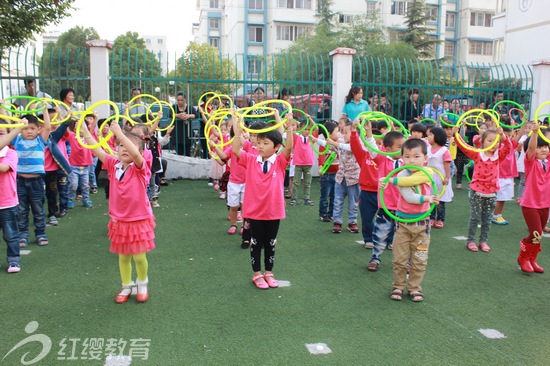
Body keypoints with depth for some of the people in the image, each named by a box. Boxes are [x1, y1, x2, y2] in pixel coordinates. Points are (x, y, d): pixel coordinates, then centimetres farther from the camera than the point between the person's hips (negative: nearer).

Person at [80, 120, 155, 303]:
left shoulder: (140, 168, -14)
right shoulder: (113, 165, -1)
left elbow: (135, 154, -35)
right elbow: (95, 148, -6)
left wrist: (119, 133, -40)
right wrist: (83, 128, -13)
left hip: (139, 221, -4)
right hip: (119, 221, 4)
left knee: (139, 257, 3)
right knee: (123, 257, 14)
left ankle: (142, 284, 30)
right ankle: (126, 287, 34)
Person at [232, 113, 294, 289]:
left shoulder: (280, 162, -4)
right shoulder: (251, 161, -1)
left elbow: (289, 148, -20)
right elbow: (235, 150, -13)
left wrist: (289, 129, -34)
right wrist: (238, 130, -23)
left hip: (274, 211, 0)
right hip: (255, 211, 0)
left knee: (270, 243, 15)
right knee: (256, 243, 11)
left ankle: (269, 273, 31)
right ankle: (257, 274, 26)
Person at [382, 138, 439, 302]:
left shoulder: (427, 172, -6)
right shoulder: (402, 174, -9)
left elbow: (412, 180, -26)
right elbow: (408, 196, -20)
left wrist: (392, 180, -21)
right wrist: (426, 198, -28)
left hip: (422, 223, 1)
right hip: (403, 222, -1)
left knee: (419, 260, 9)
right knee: (399, 259, 6)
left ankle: (414, 287, 24)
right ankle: (398, 286, 23)